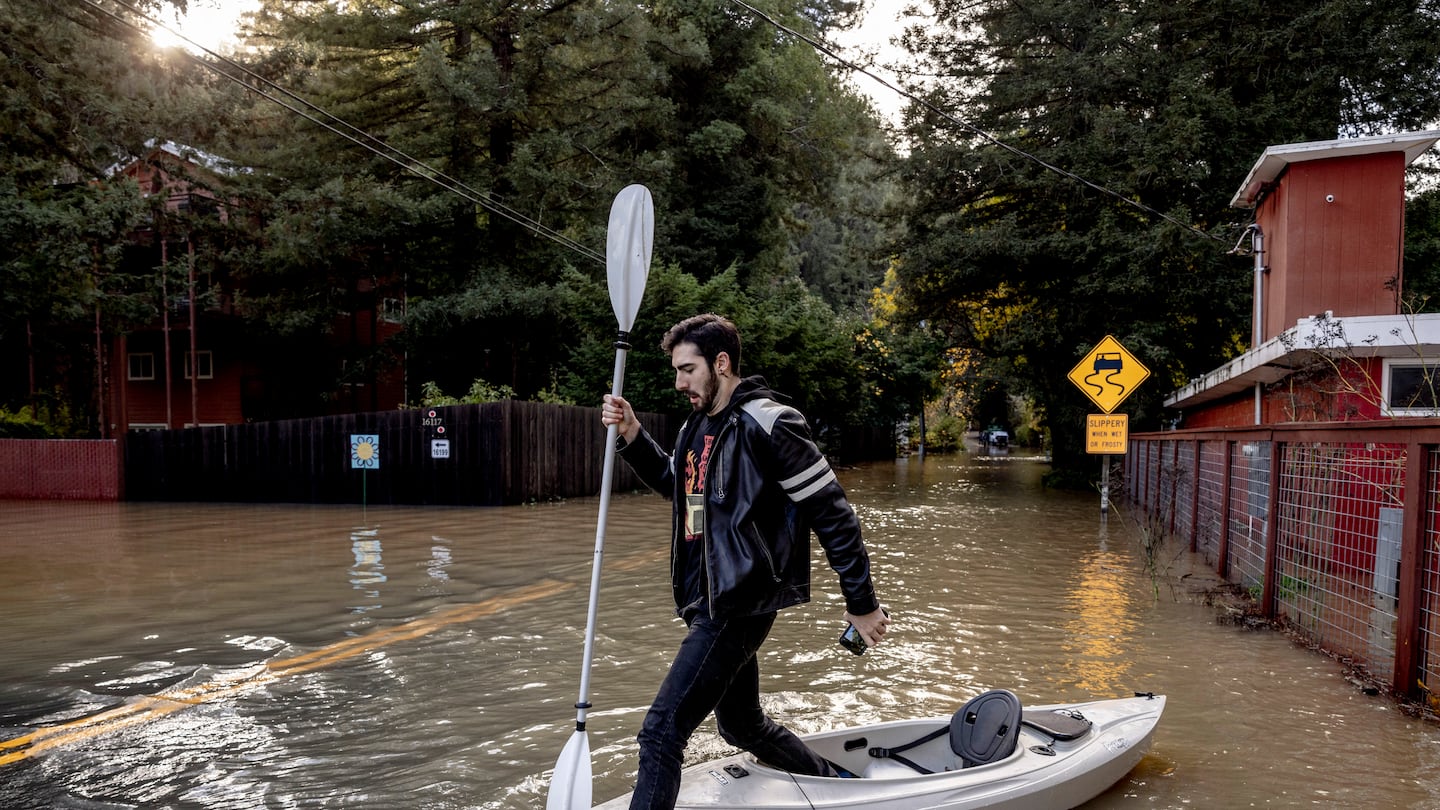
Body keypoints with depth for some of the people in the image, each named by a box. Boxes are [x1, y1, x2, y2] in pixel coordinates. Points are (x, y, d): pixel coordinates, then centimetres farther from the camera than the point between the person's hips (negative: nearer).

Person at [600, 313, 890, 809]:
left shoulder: (766, 424, -16)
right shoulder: (698, 425, 10)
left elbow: (833, 514, -15)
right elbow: (674, 483, 28)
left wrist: (862, 604, -11)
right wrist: (632, 436, 11)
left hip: (739, 607, -10)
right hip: (710, 602, 10)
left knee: (662, 731, -11)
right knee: (743, 726, 23)